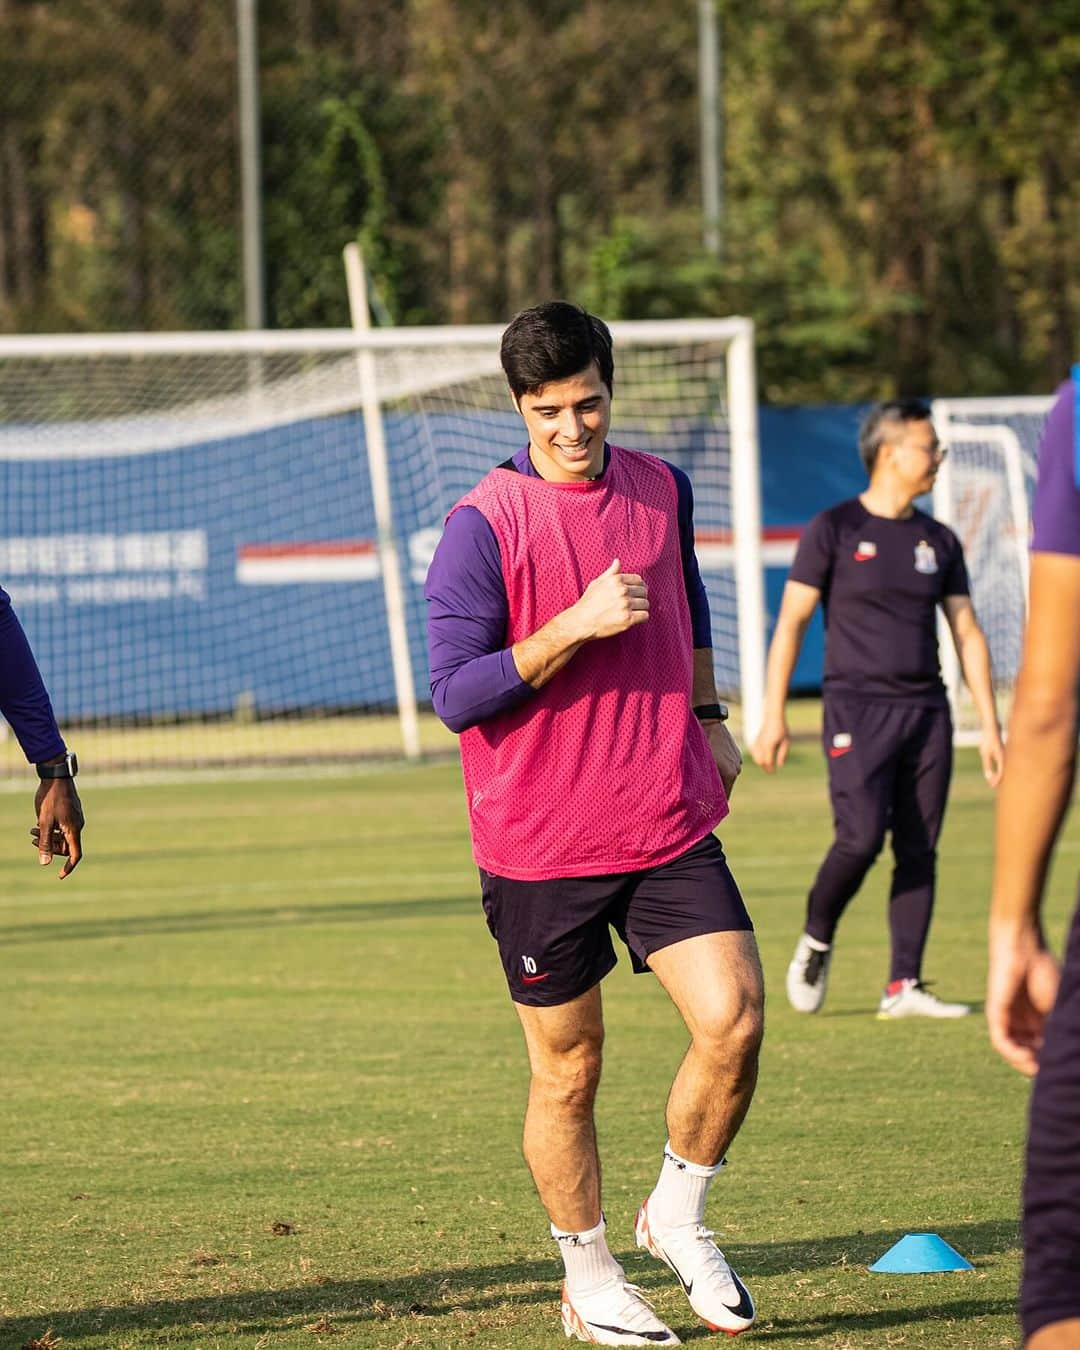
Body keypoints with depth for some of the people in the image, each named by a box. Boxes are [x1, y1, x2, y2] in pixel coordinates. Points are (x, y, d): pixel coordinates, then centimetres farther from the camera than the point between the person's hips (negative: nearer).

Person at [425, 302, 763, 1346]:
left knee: (733, 1020, -10)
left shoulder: (662, 491, 6)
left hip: (670, 826, 4)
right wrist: (576, 626, -23)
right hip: (539, 847, -4)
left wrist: (708, 719, 29)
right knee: (567, 1073, 5)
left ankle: (678, 1218, 14)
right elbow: (455, 694, -15)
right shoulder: (483, 525, -11)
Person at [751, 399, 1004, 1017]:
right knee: (862, 837, -17)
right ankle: (817, 939, 8)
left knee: (919, 850, 0)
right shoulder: (835, 529, -2)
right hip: (857, 707, -5)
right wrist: (774, 715, -10)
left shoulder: (939, 541, 12)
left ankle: (904, 986, 4)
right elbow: (791, 623, -3)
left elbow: (968, 634, 14)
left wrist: (991, 727, 8)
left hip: (926, 710, 5)